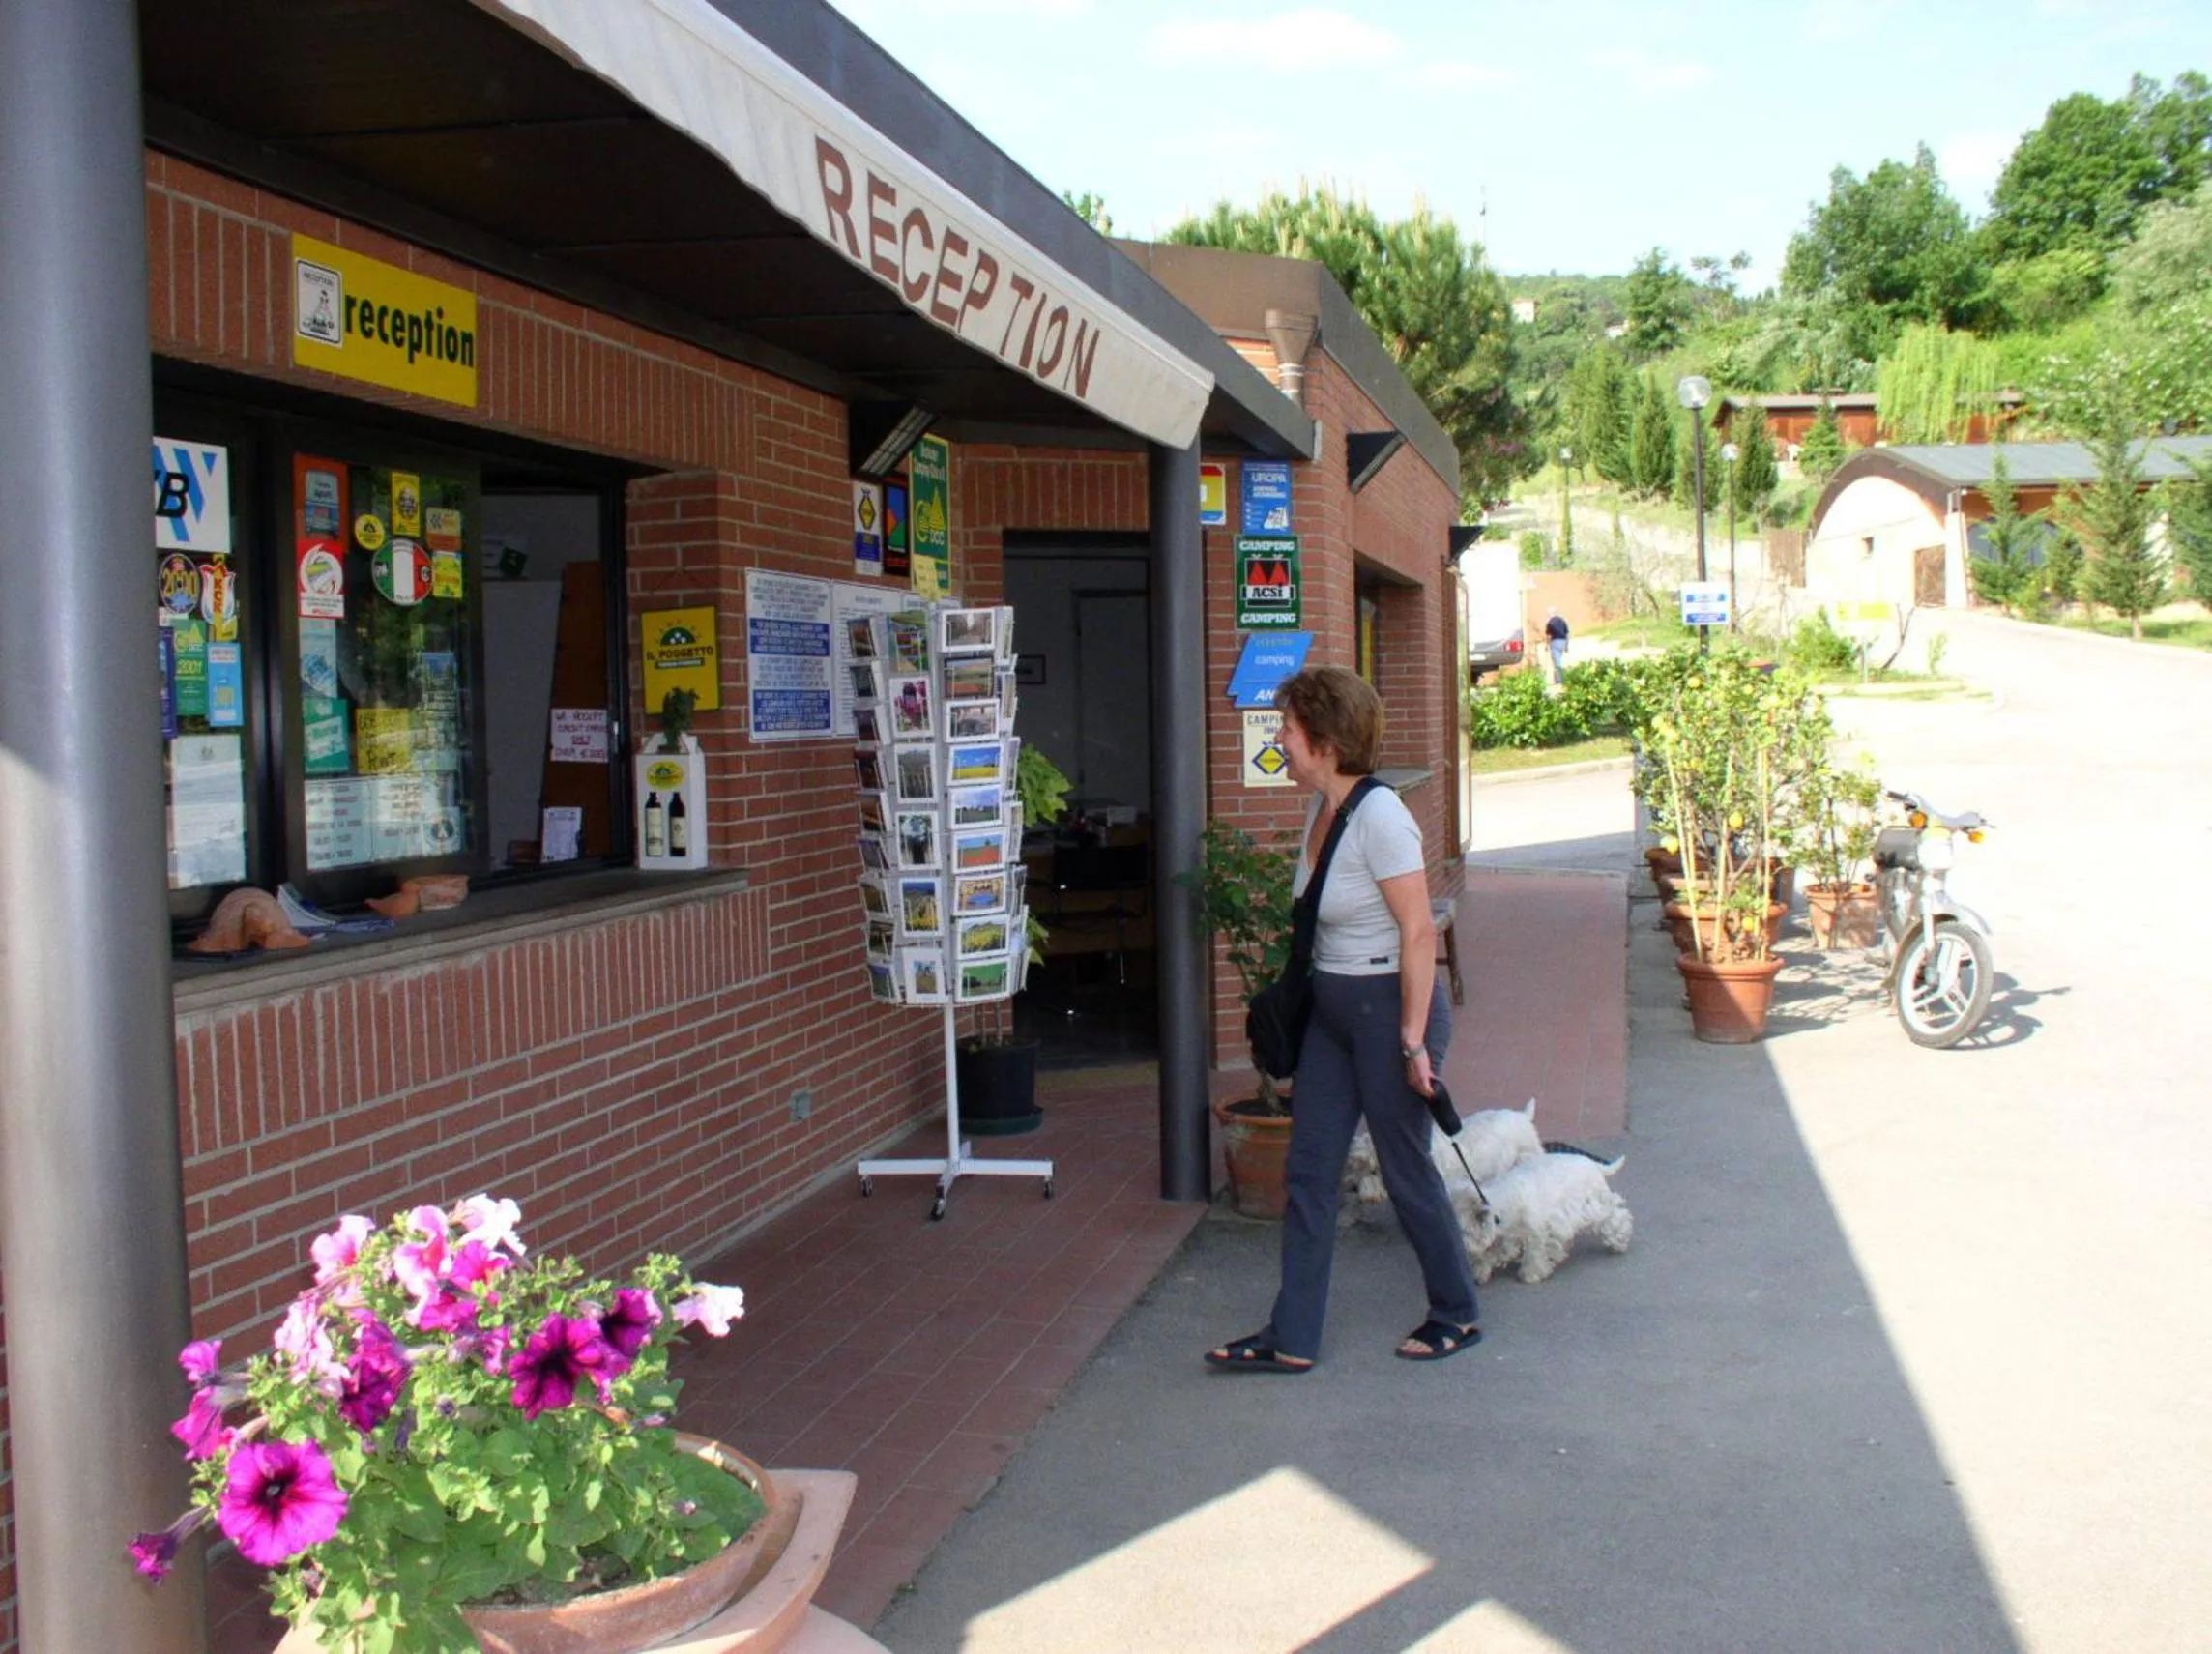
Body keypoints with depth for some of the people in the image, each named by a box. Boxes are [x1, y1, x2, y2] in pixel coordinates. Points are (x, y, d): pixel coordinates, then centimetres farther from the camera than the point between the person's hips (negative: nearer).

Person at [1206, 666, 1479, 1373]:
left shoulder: (1378, 817, -19)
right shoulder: (1320, 809, 6)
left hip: (1389, 1004, -9)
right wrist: (1305, 992, 17)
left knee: (1405, 1167, 6)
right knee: (1307, 1170, 7)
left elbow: (1419, 932, -20)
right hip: (1331, 1007, 9)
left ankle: (1455, 1314, 27)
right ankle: (1292, 1338, 13)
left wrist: (1413, 1038, -21)